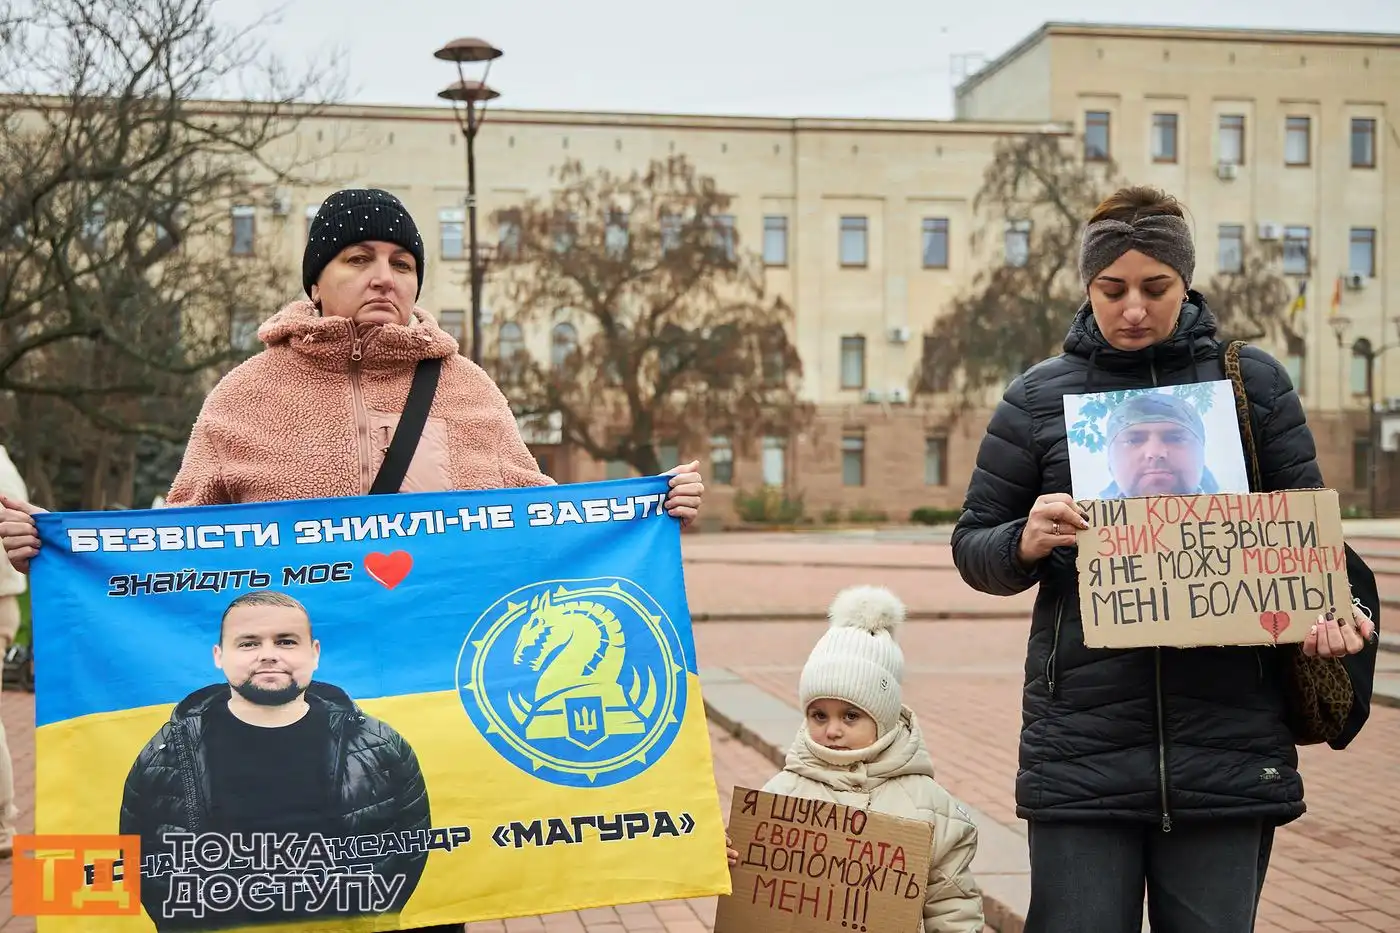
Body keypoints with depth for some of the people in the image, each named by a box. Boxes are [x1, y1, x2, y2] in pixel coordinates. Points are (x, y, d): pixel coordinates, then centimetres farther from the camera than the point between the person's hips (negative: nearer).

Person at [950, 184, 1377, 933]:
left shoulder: (1253, 381, 7)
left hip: (1230, 742, 1)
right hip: (1082, 746, 0)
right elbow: (973, 547, 8)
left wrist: (1328, 606, -12)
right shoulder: (1039, 396, 6)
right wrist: (1026, 543, -14)